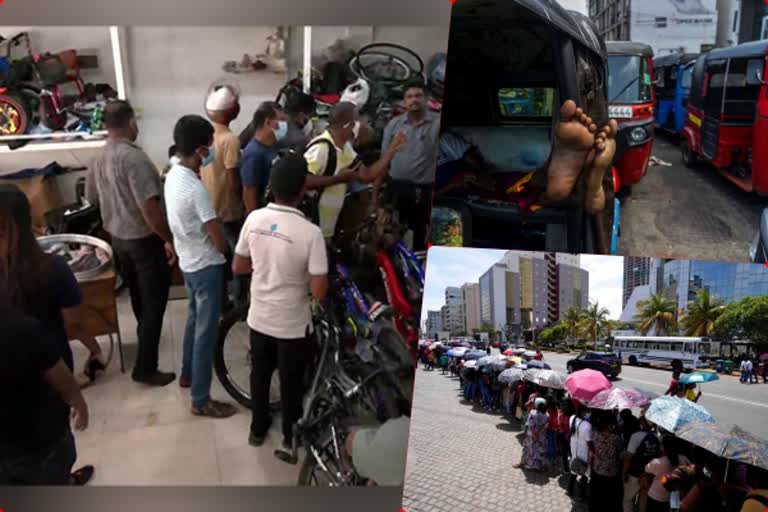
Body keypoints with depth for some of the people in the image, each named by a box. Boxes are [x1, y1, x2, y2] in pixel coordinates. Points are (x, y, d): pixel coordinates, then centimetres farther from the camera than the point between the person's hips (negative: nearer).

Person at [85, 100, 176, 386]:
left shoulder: (99, 159, 3)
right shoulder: (133, 157, -23)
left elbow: (92, 198, 17)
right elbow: (149, 207, -28)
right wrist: (169, 239, -18)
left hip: (117, 237, 8)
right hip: (145, 239, -8)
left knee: (138, 298, 26)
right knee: (154, 303, 1)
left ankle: (145, 339, 48)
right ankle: (145, 368, 6)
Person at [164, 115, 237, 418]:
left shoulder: (173, 176, 0)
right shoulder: (196, 190, -28)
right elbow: (218, 240, -21)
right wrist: (227, 254, -3)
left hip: (188, 261, 10)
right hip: (207, 266, -9)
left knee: (195, 319, 27)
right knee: (206, 332, 1)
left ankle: (188, 373, 44)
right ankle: (201, 401, 11)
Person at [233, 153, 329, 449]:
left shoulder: (254, 219, -12)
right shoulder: (310, 232, -25)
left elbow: (238, 267, 0)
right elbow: (319, 292, -22)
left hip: (259, 317, 4)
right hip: (292, 324, -4)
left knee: (260, 373, 24)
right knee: (291, 380, 17)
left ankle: (258, 428, 43)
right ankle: (291, 435, 37)